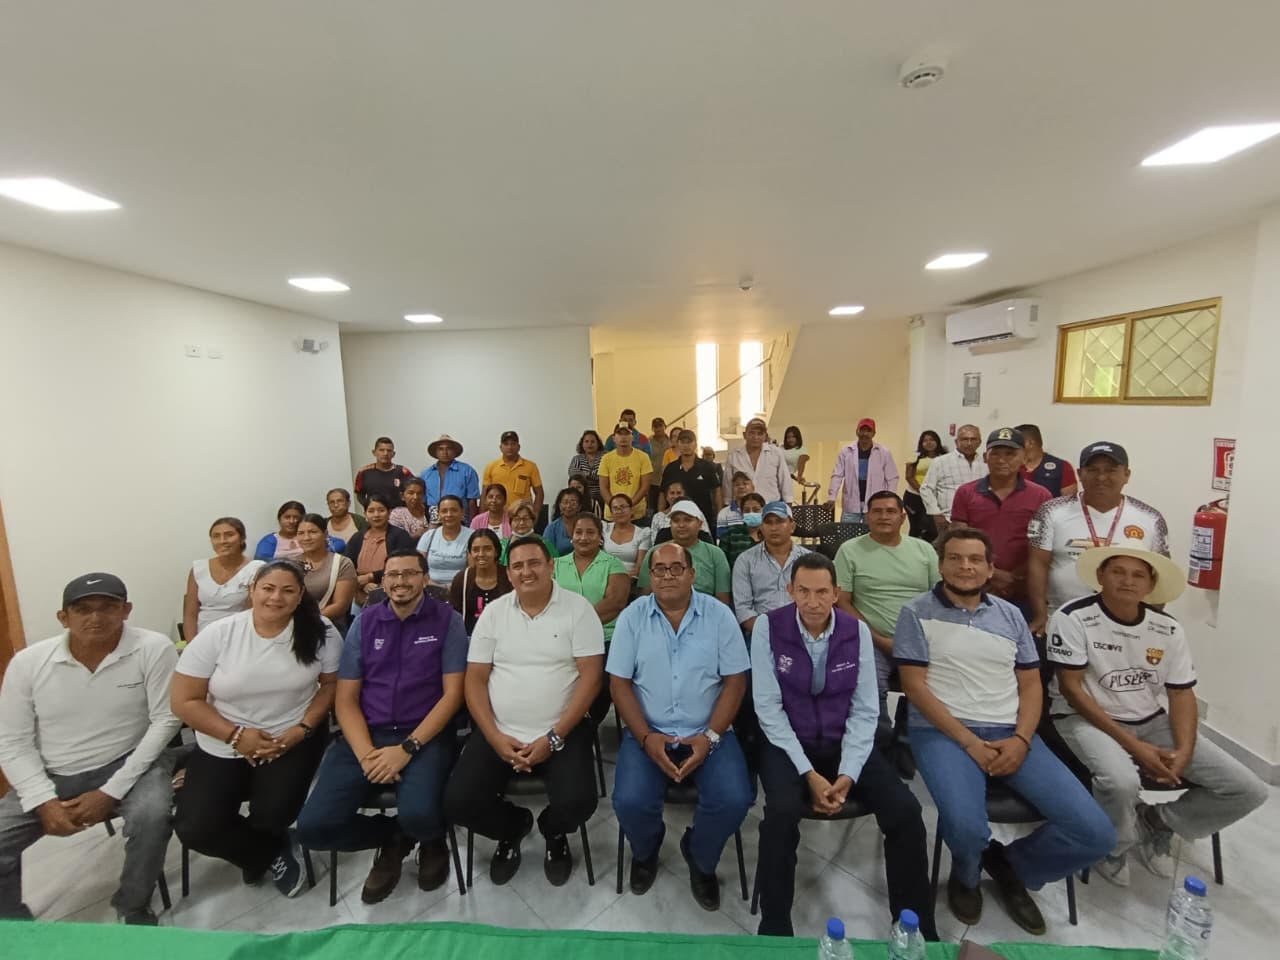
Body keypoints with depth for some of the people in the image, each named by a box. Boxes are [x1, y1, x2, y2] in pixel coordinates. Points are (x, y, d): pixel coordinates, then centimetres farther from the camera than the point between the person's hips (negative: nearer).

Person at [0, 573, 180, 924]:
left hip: (127, 765, -3)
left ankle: (134, 910, 0)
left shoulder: (154, 649, -16)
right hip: (51, 776, 4)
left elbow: (164, 721, -13)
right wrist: (44, 801, -12)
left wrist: (111, 792, -16)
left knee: (151, 816, -30)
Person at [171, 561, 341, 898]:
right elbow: (185, 701, -7)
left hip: (292, 739, -1)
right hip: (222, 746, 2)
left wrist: (303, 729, -16)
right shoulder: (217, 635, -11)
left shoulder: (320, 633, -11)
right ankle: (273, 852, 14)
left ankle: (256, 853, 21)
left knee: (272, 816, -19)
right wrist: (235, 735, -16)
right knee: (195, 829, -15)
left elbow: (331, 684, -2)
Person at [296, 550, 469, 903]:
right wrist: (365, 753, -12)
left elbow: (452, 693, -6)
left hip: (425, 735, -3)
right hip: (366, 734, 4)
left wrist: (407, 748, -17)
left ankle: (432, 840, 11)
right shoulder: (364, 622, 7)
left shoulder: (447, 620, -2)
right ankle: (394, 837, 14)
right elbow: (345, 698, 4)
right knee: (313, 827, -16)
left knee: (419, 816, -30)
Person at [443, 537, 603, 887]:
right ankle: (513, 826, 21)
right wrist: (495, 737, -10)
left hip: (562, 731, -2)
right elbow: (475, 679, 3)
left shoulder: (578, 608, -6)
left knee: (577, 803, -22)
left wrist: (553, 737, -15)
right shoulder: (493, 612, 3)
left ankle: (552, 831, 18)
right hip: (499, 732, 3)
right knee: (458, 803, -14)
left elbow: (591, 676, -9)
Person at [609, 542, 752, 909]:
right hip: (648, 733, 0)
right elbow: (619, 682, -2)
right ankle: (645, 852, 19)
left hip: (708, 733, 0)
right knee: (630, 802, -21)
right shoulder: (632, 617, -3)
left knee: (734, 801, -21)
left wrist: (710, 737, -13)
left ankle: (701, 859, 16)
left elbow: (735, 681, -3)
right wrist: (646, 737, -13)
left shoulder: (719, 615, -4)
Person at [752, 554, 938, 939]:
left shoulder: (857, 631, -5)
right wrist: (809, 773, -17)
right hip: (787, 743, -2)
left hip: (844, 742, 3)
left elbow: (864, 711, -3)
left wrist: (848, 774, -15)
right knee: (782, 811, -30)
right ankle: (775, 929, -9)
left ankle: (918, 929, 7)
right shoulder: (768, 627, -13)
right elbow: (768, 707, -12)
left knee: (905, 809, -16)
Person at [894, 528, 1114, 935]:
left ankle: (1011, 866, 21)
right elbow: (915, 686, -7)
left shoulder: (1010, 616, 13)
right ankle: (965, 876, 11)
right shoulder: (917, 613, -3)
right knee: (966, 827, -30)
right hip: (942, 732, -4)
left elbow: (1030, 685, 11)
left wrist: (1021, 739, -7)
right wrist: (970, 741, -14)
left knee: (1096, 832, -10)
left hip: (1010, 734, 5)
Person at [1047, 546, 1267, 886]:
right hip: (1085, 719, -6)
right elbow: (1071, 688, -17)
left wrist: (1185, 751, -14)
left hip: (1151, 721, 7)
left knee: (1250, 791, -5)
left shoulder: (1168, 628, 1)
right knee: (1122, 781, -35)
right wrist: (1132, 745, -20)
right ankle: (1111, 846, 1)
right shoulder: (1073, 618, -18)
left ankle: (1157, 822, 20)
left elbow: (1182, 693, 3)